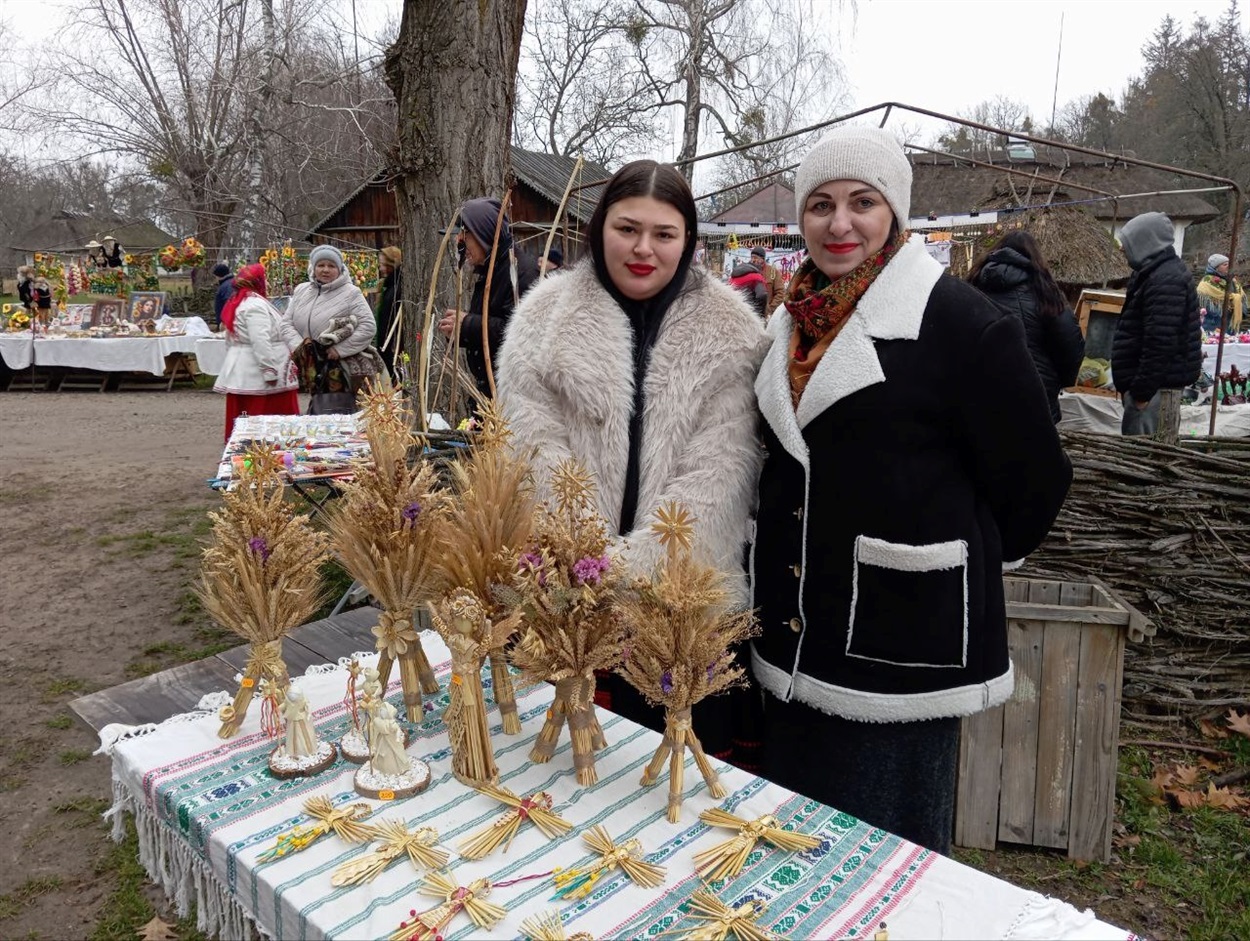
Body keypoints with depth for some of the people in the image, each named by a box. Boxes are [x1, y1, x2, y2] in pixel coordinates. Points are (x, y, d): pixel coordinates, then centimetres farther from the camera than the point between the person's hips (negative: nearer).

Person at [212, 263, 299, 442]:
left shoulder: (235, 303, 18)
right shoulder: (255, 304, -13)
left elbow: (232, 340, 23)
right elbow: (260, 341, -23)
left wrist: (235, 366, 27)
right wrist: (270, 371, -24)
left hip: (241, 371, 10)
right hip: (256, 374, -10)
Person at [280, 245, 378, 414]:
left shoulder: (351, 293, -6)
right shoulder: (301, 291, 11)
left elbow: (368, 327, -12)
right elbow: (286, 323, 11)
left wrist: (340, 349, -15)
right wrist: (298, 345, -8)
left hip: (340, 370, -6)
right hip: (313, 367, 6)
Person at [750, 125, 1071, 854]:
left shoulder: (958, 320, -13)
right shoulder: (793, 322, 9)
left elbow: (1034, 478, -7)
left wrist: (967, 557, 6)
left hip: (903, 646, -6)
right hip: (794, 635, 7)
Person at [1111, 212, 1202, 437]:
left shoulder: (1165, 280, -19)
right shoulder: (1156, 273, 15)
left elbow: (1160, 343, -25)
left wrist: (1142, 389, -23)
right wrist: (1137, 384, 22)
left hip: (1157, 383, -11)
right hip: (1158, 379, 11)